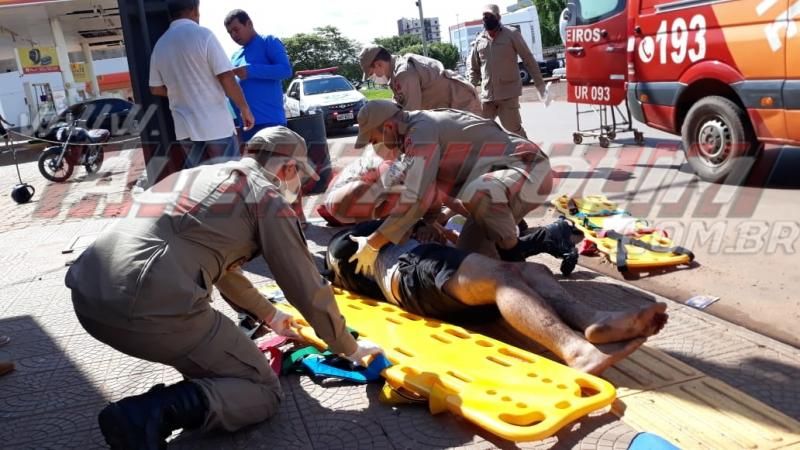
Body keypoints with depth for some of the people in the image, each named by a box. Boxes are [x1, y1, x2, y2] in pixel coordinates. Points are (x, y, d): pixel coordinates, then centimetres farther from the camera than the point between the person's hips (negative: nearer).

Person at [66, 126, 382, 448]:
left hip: (87, 291, 9)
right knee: (262, 391, 7)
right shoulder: (267, 198, 6)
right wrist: (349, 348, 25)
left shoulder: (198, 173, 28)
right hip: (149, 307, -9)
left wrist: (268, 314, 49)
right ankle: (150, 413, -13)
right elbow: (307, 287, 10)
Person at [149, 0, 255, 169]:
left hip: (185, 126, 6)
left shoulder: (160, 45, 7)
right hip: (216, 124, -6)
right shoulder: (203, 35, -10)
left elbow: (156, 89, 12)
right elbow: (226, 78, -14)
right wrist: (245, 108, -3)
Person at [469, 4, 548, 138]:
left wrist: (541, 87, -4)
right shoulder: (479, 40, 8)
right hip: (486, 96, 4)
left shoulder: (511, 34, -2)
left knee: (514, 130, -5)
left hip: (508, 94, -4)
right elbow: (474, 68, 15)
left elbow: (529, 60, 0)